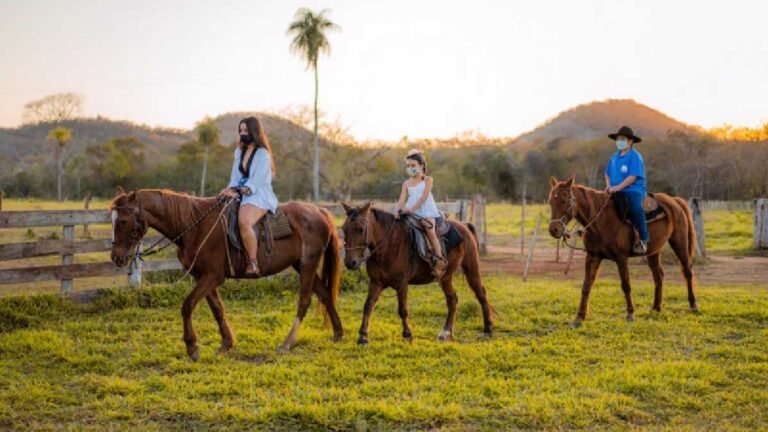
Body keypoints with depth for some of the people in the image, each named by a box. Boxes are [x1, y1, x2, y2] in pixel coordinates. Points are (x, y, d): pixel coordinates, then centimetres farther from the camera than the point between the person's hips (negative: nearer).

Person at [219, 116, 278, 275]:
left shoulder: (262, 154, -7)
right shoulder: (239, 151, 17)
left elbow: (256, 181, -13)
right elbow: (236, 176, 12)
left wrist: (238, 192, -22)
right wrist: (230, 188, -8)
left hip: (259, 195, -9)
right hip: (242, 194, 9)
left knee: (244, 221, -36)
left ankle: (253, 263, -30)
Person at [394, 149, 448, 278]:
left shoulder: (428, 180, 2)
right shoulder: (406, 183, 14)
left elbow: (424, 196, -12)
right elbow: (402, 199, 1)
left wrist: (412, 208, -24)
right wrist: (397, 210, -20)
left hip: (426, 211, -5)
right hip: (411, 212, 5)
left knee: (430, 231, -26)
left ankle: (440, 261, -25)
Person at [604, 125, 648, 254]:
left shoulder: (635, 156, -6)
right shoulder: (615, 157, 16)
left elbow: (633, 176, -16)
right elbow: (608, 173, 24)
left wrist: (618, 187, -22)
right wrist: (608, 185, 3)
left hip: (633, 190, -8)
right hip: (616, 191, 8)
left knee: (636, 208, -34)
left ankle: (643, 240, -26)